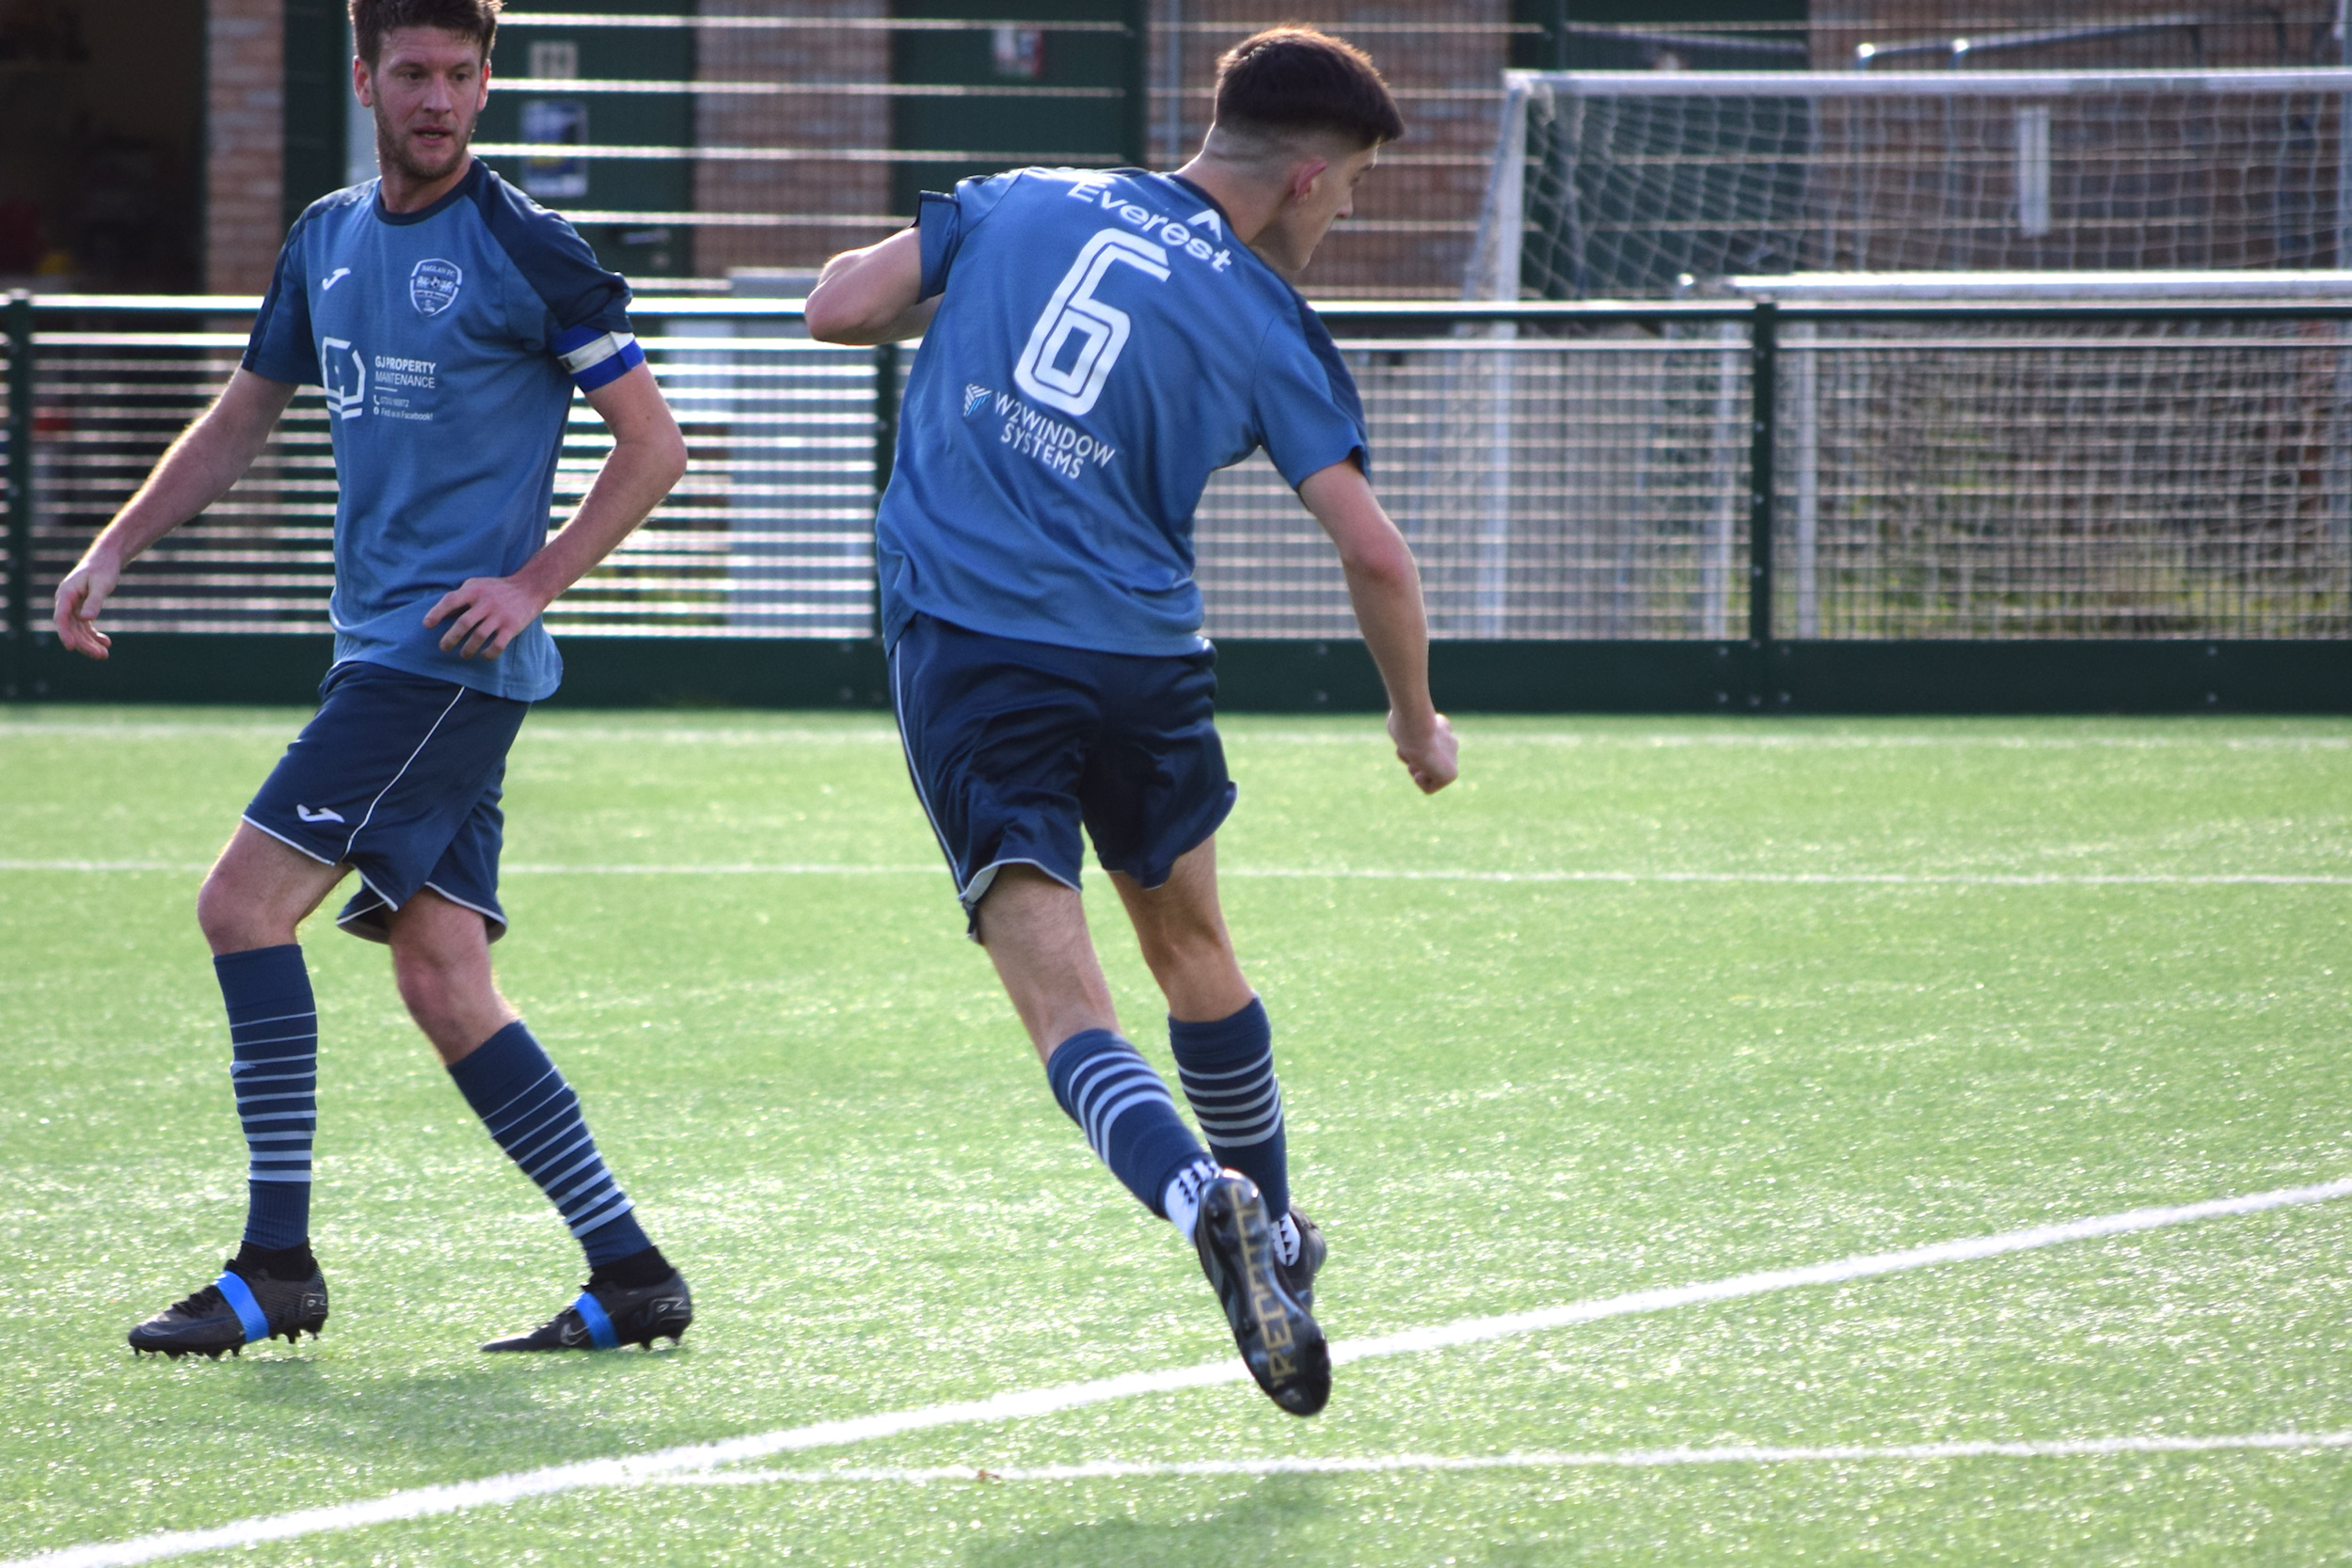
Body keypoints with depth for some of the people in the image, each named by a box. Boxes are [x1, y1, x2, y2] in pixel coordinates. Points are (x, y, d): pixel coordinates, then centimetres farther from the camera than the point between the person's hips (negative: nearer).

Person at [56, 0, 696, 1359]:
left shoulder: (524, 251, -7)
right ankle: (631, 1272, 5)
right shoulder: (328, 240, 15)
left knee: (245, 900, -13)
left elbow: (654, 447, -4)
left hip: (454, 656, -7)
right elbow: (243, 420, 26)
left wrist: (535, 582, -13)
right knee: (445, 984, 2)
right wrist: (114, 549, 17)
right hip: (382, 648, 7)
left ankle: (278, 1266, -9)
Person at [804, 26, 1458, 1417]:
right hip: (1144, 661, 0)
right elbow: (1374, 552, -4)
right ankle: (1279, 1239, 37)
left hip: (961, 650, 0)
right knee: (1192, 947, 25)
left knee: (1065, 1001, -7)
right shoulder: (1270, 325, 1)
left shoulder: (1018, 204, 7)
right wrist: (1420, 722, 11)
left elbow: (839, 305, 5)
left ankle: (1205, 1200, -33)